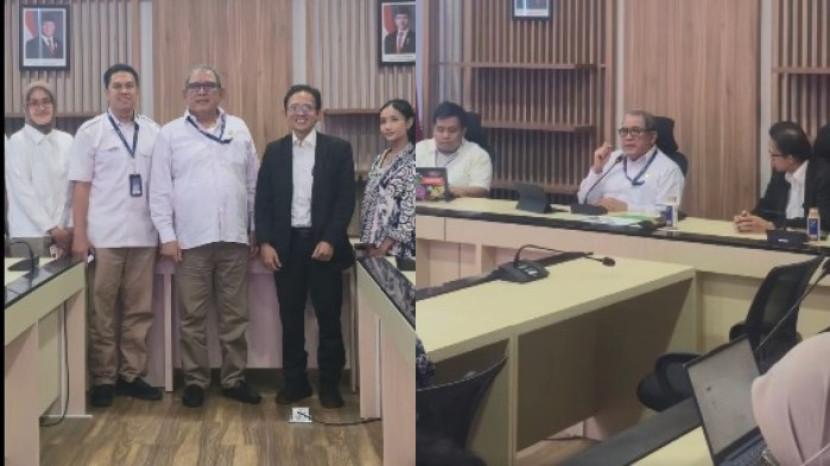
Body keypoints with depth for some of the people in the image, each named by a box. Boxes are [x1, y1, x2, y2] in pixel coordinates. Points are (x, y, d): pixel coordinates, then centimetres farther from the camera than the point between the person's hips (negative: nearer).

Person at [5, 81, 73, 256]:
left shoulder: (67, 141, 9)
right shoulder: (17, 142, -2)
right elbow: (23, 192, -7)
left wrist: (71, 227, -2)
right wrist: (51, 228, -10)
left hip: (63, 232, 4)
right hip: (31, 235, -4)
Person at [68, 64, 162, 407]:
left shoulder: (153, 132, 6)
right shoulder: (90, 131, 0)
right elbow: (81, 186, -2)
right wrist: (79, 235, -7)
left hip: (143, 235, 3)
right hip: (103, 236, -2)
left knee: (139, 310, 7)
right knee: (102, 312, 4)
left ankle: (132, 375, 17)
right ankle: (103, 379, 12)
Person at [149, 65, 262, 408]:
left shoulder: (239, 130, 10)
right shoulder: (170, 134, 3)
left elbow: (253, 184, 11)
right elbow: (160, 189, 0)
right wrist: (167, 235, -6)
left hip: (234, 238, 2)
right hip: (190, 239, -2)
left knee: (234, 315, 7)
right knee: (192, 317, 3)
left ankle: (234, 379, 16)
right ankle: (195, 381, 13)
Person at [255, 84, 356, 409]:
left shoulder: (338, 149, 0)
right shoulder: (274, 151, 8)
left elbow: (346, 200, -4)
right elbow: (263, 200, 6)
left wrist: (330, 240, -14)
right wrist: (265, 242, -5)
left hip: (324, 244, -2)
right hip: (286, 245, 2)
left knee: (329, 318, 3)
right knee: (291, 318, 7)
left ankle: (330, 385, 13)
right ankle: (295, 382, 16)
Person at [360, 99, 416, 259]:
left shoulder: (415, 161, -10)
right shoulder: (379, 160, 13)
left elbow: (413, 210, -15)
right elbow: (369, 204, 15)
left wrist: (385, 245, -14)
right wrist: (370, 243, 5)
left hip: (399, 249, -7)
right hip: (374, 248, 7)